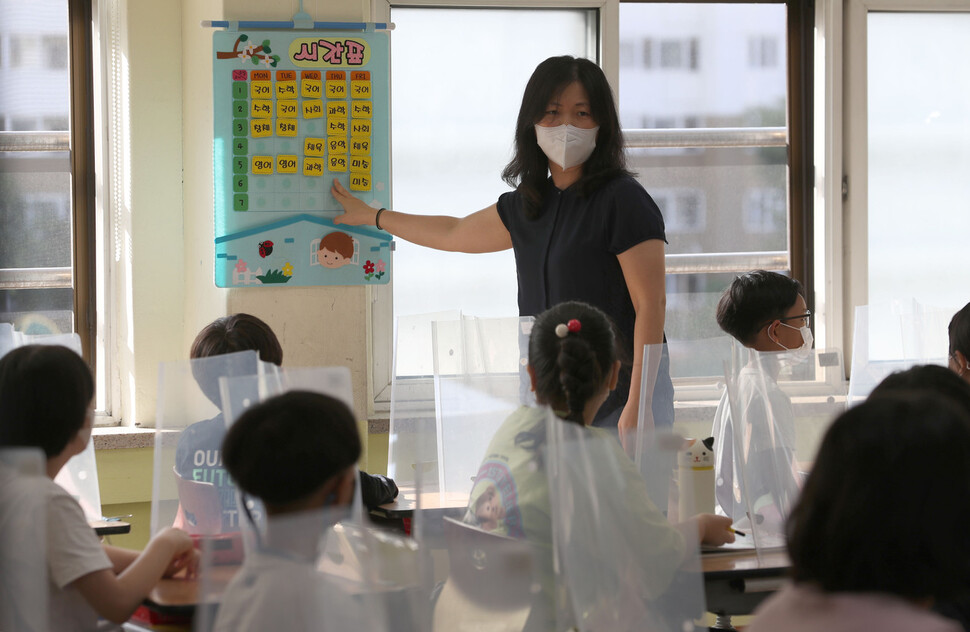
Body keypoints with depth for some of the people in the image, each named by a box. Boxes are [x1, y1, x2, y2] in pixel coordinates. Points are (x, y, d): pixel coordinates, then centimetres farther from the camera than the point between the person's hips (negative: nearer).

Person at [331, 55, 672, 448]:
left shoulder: (622, 201, -9)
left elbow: (651, 305, -13)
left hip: (620, 389, -6)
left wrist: (637, 405, -19)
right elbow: (454, 233, 32)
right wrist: (372, 217, 43)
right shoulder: (527, 204, 13)